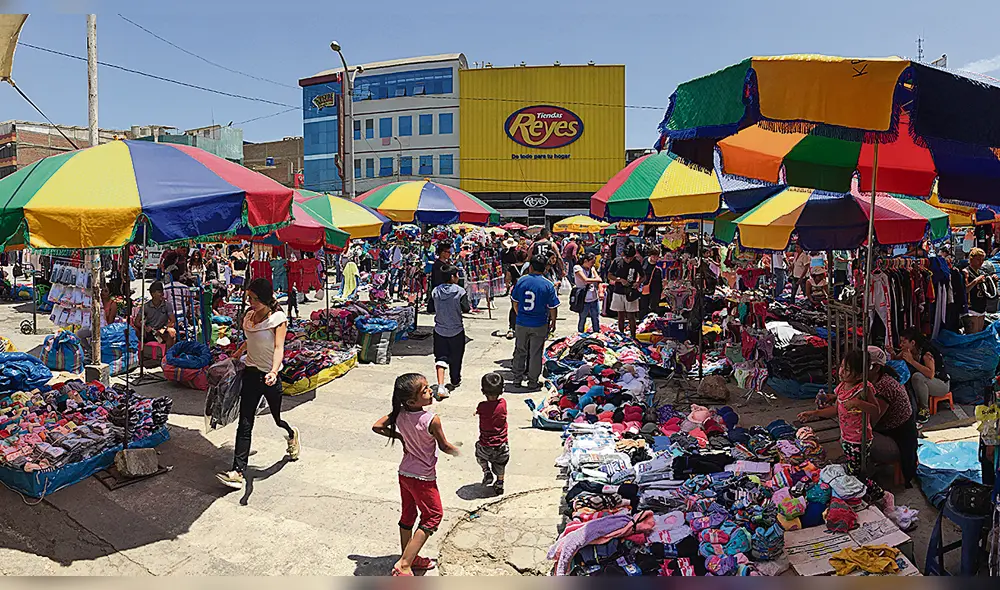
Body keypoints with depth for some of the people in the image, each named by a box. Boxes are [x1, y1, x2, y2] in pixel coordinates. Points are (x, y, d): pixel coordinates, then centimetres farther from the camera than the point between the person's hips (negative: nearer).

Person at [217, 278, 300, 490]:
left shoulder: (278, 318, -12)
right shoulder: (249, 317, 7)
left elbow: (279, 347, -24)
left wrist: (274, 372, -38)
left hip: (269, 376, -5)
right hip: (251, 373, 5)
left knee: (277, 419, 12)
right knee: (245, 425, -2)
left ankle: (292, 435, 46)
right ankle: (238, 472, -3)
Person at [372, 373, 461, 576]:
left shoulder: (399, 414, -11)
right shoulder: (432, 420, -28)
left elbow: (377, 427, -2)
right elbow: (444, 446, -14)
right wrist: (455, 450, 9)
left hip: (404, 473, 6)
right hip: (423, 477, -6)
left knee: (408, 514, 20)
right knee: (433, 516, 9)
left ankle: (409, 557, 37)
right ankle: (404, 564, 4)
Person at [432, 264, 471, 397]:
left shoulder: (435, 291, -5)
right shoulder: (460, 291, -14)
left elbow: (432, 309, 6)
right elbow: (467, 309, -6)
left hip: (439, 330, 2)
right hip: (456, 330, -2)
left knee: (440, 357, 4)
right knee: (455, 358, 16)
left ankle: (440, 386, -11)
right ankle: (455, 381, 34)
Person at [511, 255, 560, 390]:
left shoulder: (521, 281, -3)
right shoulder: (548, 285, -10)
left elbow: (515, 302, 5)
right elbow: (552, 308, -6)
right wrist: (553, 322, 9)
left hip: (521, 323, 2)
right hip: (539, 325, -2)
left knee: (520, 351, 16)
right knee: (535, 354, 8)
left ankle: (517, 379, 24)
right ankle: (533, 382, 16)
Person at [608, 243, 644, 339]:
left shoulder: (637, 263, -4)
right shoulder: (617, 261, -3)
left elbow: (642, 276, 6)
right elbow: (609, 276, 2)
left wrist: (638, 283, -16)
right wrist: (620, 280, -14)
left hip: (631, 293, -1)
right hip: (618, 292, 2)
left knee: (631, 316, -2)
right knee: (621, 316, 10)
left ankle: (633, 337, 4)